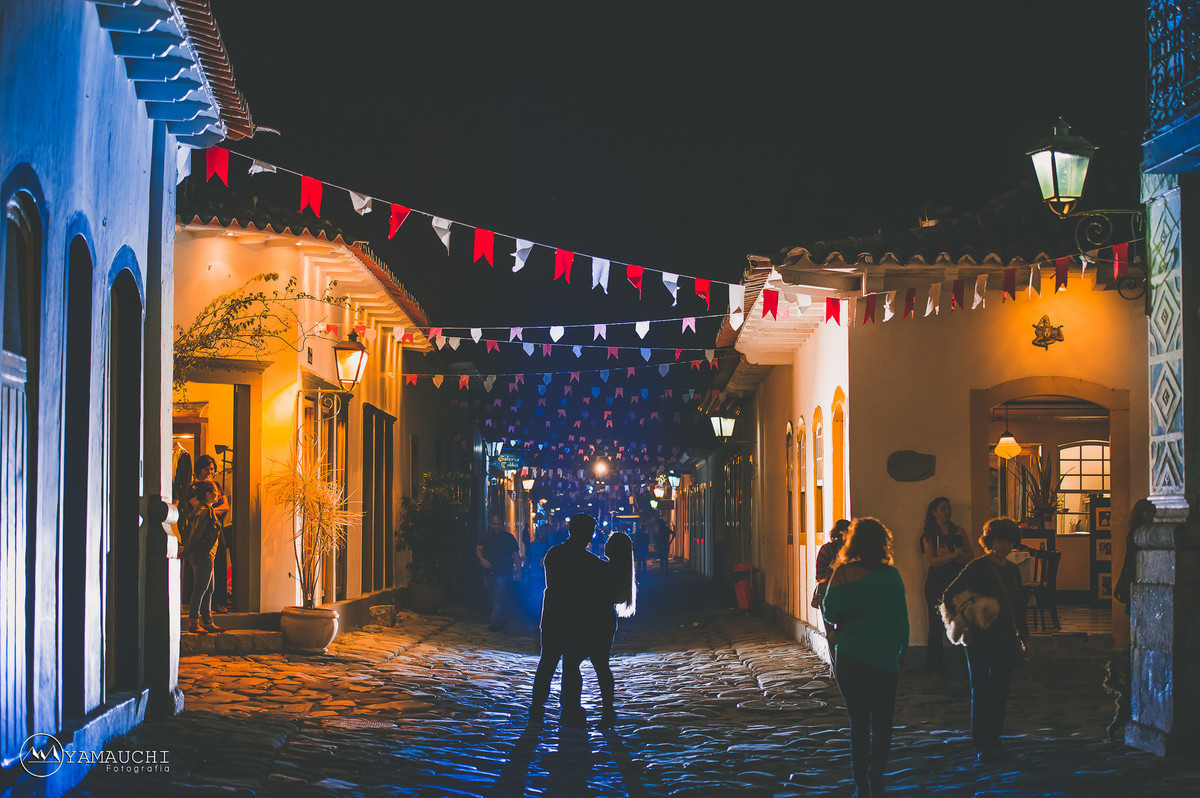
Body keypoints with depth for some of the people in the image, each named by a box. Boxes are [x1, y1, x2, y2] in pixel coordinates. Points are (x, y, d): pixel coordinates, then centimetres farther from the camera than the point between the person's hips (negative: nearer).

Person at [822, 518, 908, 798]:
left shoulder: (843, 574, -7)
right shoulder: (891, 576, -6)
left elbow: (829, 612, -9)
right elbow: (902, 618, -1)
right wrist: (900, 651, 10)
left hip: (849, 657, 0)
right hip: (885, 659, 0)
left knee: (858, 722, 9)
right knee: (881, 724, 9)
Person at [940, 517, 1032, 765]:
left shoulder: (1012, 570, 14)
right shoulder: (977, 567, -8)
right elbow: (950, 596, -8)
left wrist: (1023, 636, 22)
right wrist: (962, 623, -13)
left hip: (1005, 641, 7)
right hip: (981, 641, -6)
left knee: (1000, 693, 8)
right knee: (981, 693, -2)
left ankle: (993, 742, 18)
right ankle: (982, 748, 2)